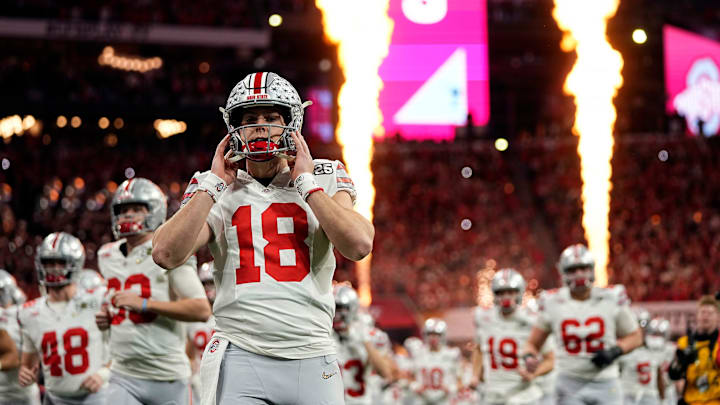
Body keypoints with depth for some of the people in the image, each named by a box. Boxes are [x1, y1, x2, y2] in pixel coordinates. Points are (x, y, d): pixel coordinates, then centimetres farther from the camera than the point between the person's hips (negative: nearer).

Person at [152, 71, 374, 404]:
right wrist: (214, 183, -2)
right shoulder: (218, 192, 9)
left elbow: (359, 245, -9)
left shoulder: (323, 180, 8)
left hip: (312, 358, 1)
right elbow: (165, 254, -6)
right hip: (241, 358, 0)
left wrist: (306, 183, -3)